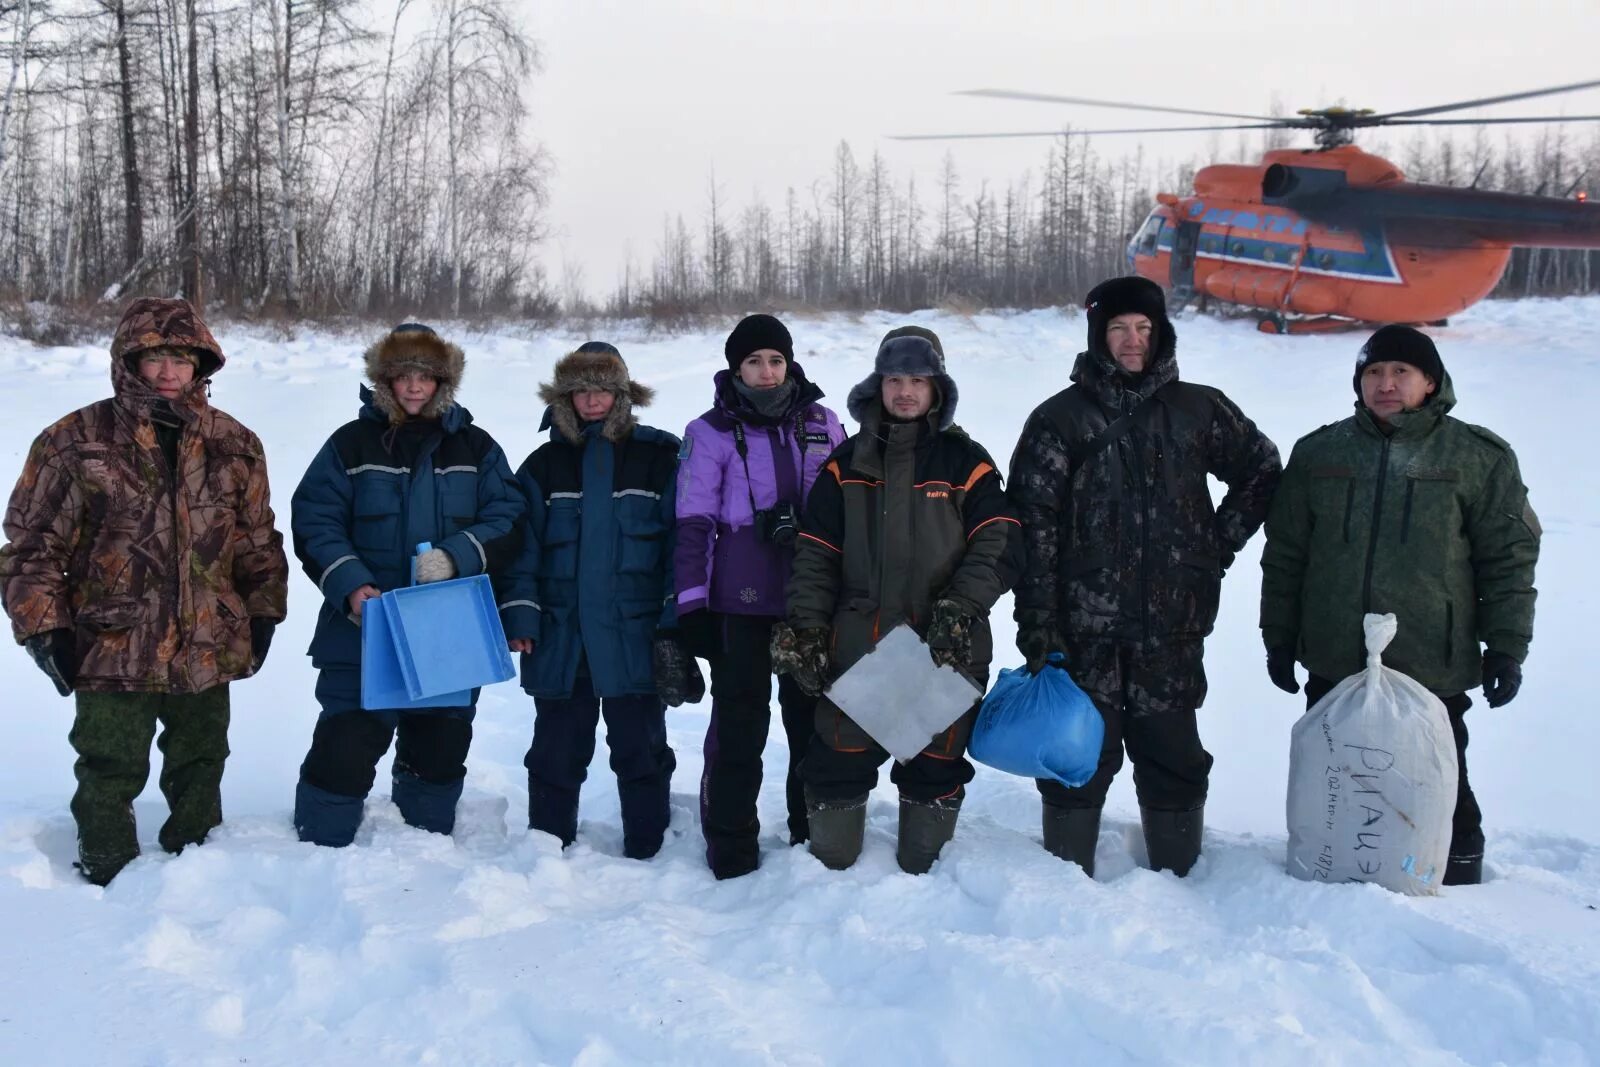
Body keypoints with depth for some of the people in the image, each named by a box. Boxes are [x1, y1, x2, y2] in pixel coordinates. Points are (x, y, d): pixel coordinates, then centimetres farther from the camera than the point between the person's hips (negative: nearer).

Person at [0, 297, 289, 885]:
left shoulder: (234, 445, 4)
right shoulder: (76, 441, -7)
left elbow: (258, 539, 13)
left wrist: (262, 612, 10)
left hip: (208, 649, 3)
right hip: (112, 648, -3)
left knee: (201, 766, 18)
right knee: (111, 772, 5)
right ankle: (111, 874, 23)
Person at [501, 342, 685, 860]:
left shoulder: (660, 458, 1)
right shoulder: (544, 465, 8)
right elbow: (522, 549, 4)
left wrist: (675, 623, -8)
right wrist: (519, 618, -6)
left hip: (634, 638, -2)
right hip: (561, 641, 2)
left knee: (641, 752, 7)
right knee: (556, 754, 10)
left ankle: (646, 854, 16)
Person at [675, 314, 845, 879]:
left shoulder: (822, 424, 8)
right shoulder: (711, 433, -1)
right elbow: (693, 524, -2)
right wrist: (692, 605, -7)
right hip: (741, 600, -3)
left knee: (814, 717, 10)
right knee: (739, 724, 0)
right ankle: (731, 851, 11)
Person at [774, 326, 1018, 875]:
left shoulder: (966, 461, 3)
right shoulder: (847, 463, 10)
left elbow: (997, 545, -4)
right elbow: (816, 554, 9)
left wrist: (959, 609, -16)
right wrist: (805, 627, 0)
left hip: (944, 649, -1)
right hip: (857, 644, 2)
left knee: (935, 765, 7)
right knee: (838, 762, 4)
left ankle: (920, 875, 23)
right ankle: (830, 869, 20)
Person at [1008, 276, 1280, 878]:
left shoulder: (1198, 410, 8)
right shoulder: (1061, 417, 1)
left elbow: (1262, 471, 22)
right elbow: (1032, 525, -3)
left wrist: (1220, 541, 10)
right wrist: (1036, 622, -10)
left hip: (1173, 625, 2)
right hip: (1085, 626, -2)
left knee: (1172, 757, 9)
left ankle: (1178, 882, 20)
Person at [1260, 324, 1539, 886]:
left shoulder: (1479, 458, -1)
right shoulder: (1318, 453, 6)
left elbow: (1509, 558, 1)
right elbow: (1284, 554, 11)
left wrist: (1507, 647, -3)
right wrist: (1279, 639, 9)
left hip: (1433, 671, -2)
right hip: (1333, 668, 3)